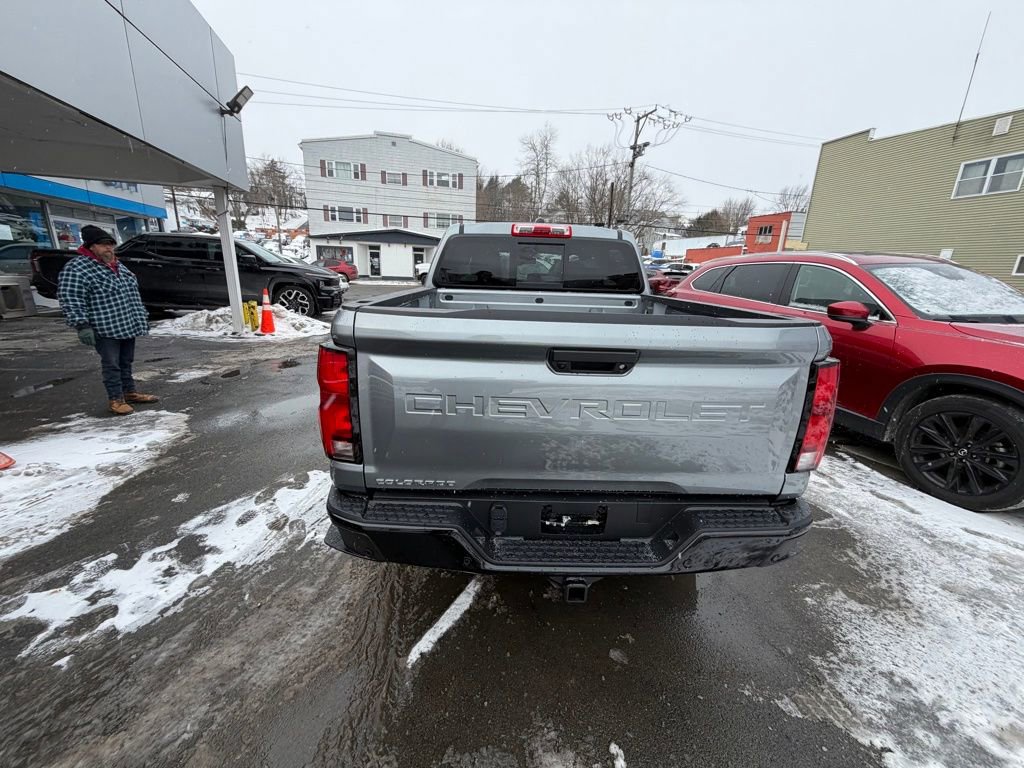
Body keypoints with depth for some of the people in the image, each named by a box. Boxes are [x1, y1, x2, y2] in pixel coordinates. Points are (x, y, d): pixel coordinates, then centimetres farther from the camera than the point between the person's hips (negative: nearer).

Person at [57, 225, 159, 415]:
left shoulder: (118, 266, 15)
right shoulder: (77, 268, -9)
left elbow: (133, 294, 23)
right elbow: (71, 300, -15)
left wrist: (143, 317, 22)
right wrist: (82, 325, -22)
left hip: (128, 326, 7)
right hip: (105, 329, -7)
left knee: (126, 362, 14)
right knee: (111, 365, -1)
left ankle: (130, 393, 24)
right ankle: (116, 399, 7)